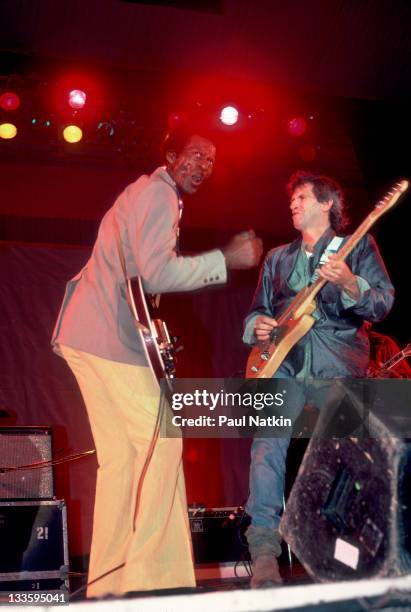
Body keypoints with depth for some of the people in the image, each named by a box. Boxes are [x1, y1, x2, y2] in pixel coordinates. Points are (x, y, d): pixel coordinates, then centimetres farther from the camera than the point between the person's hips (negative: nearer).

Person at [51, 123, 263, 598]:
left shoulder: (148, 192, 25)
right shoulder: (159, 193, -8)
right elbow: (157, 272, -21)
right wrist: (227, 259, -14)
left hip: (92, 334, 10)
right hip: (109, 338, -10)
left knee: (123, 454, 8)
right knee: (160, 442, -8)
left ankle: (109, 584, 12)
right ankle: (150, 576, -6)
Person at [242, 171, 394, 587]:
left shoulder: (358, 246, 11)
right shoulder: (277, 258, 23)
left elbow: (383, 304, -1)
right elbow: (257, 309, 22)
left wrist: (350, 284, -21)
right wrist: (258, 325, -1)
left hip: (338, 365, -2)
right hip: (284, 362, 3)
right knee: (267, 447, -14)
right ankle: (264, 553, -12)